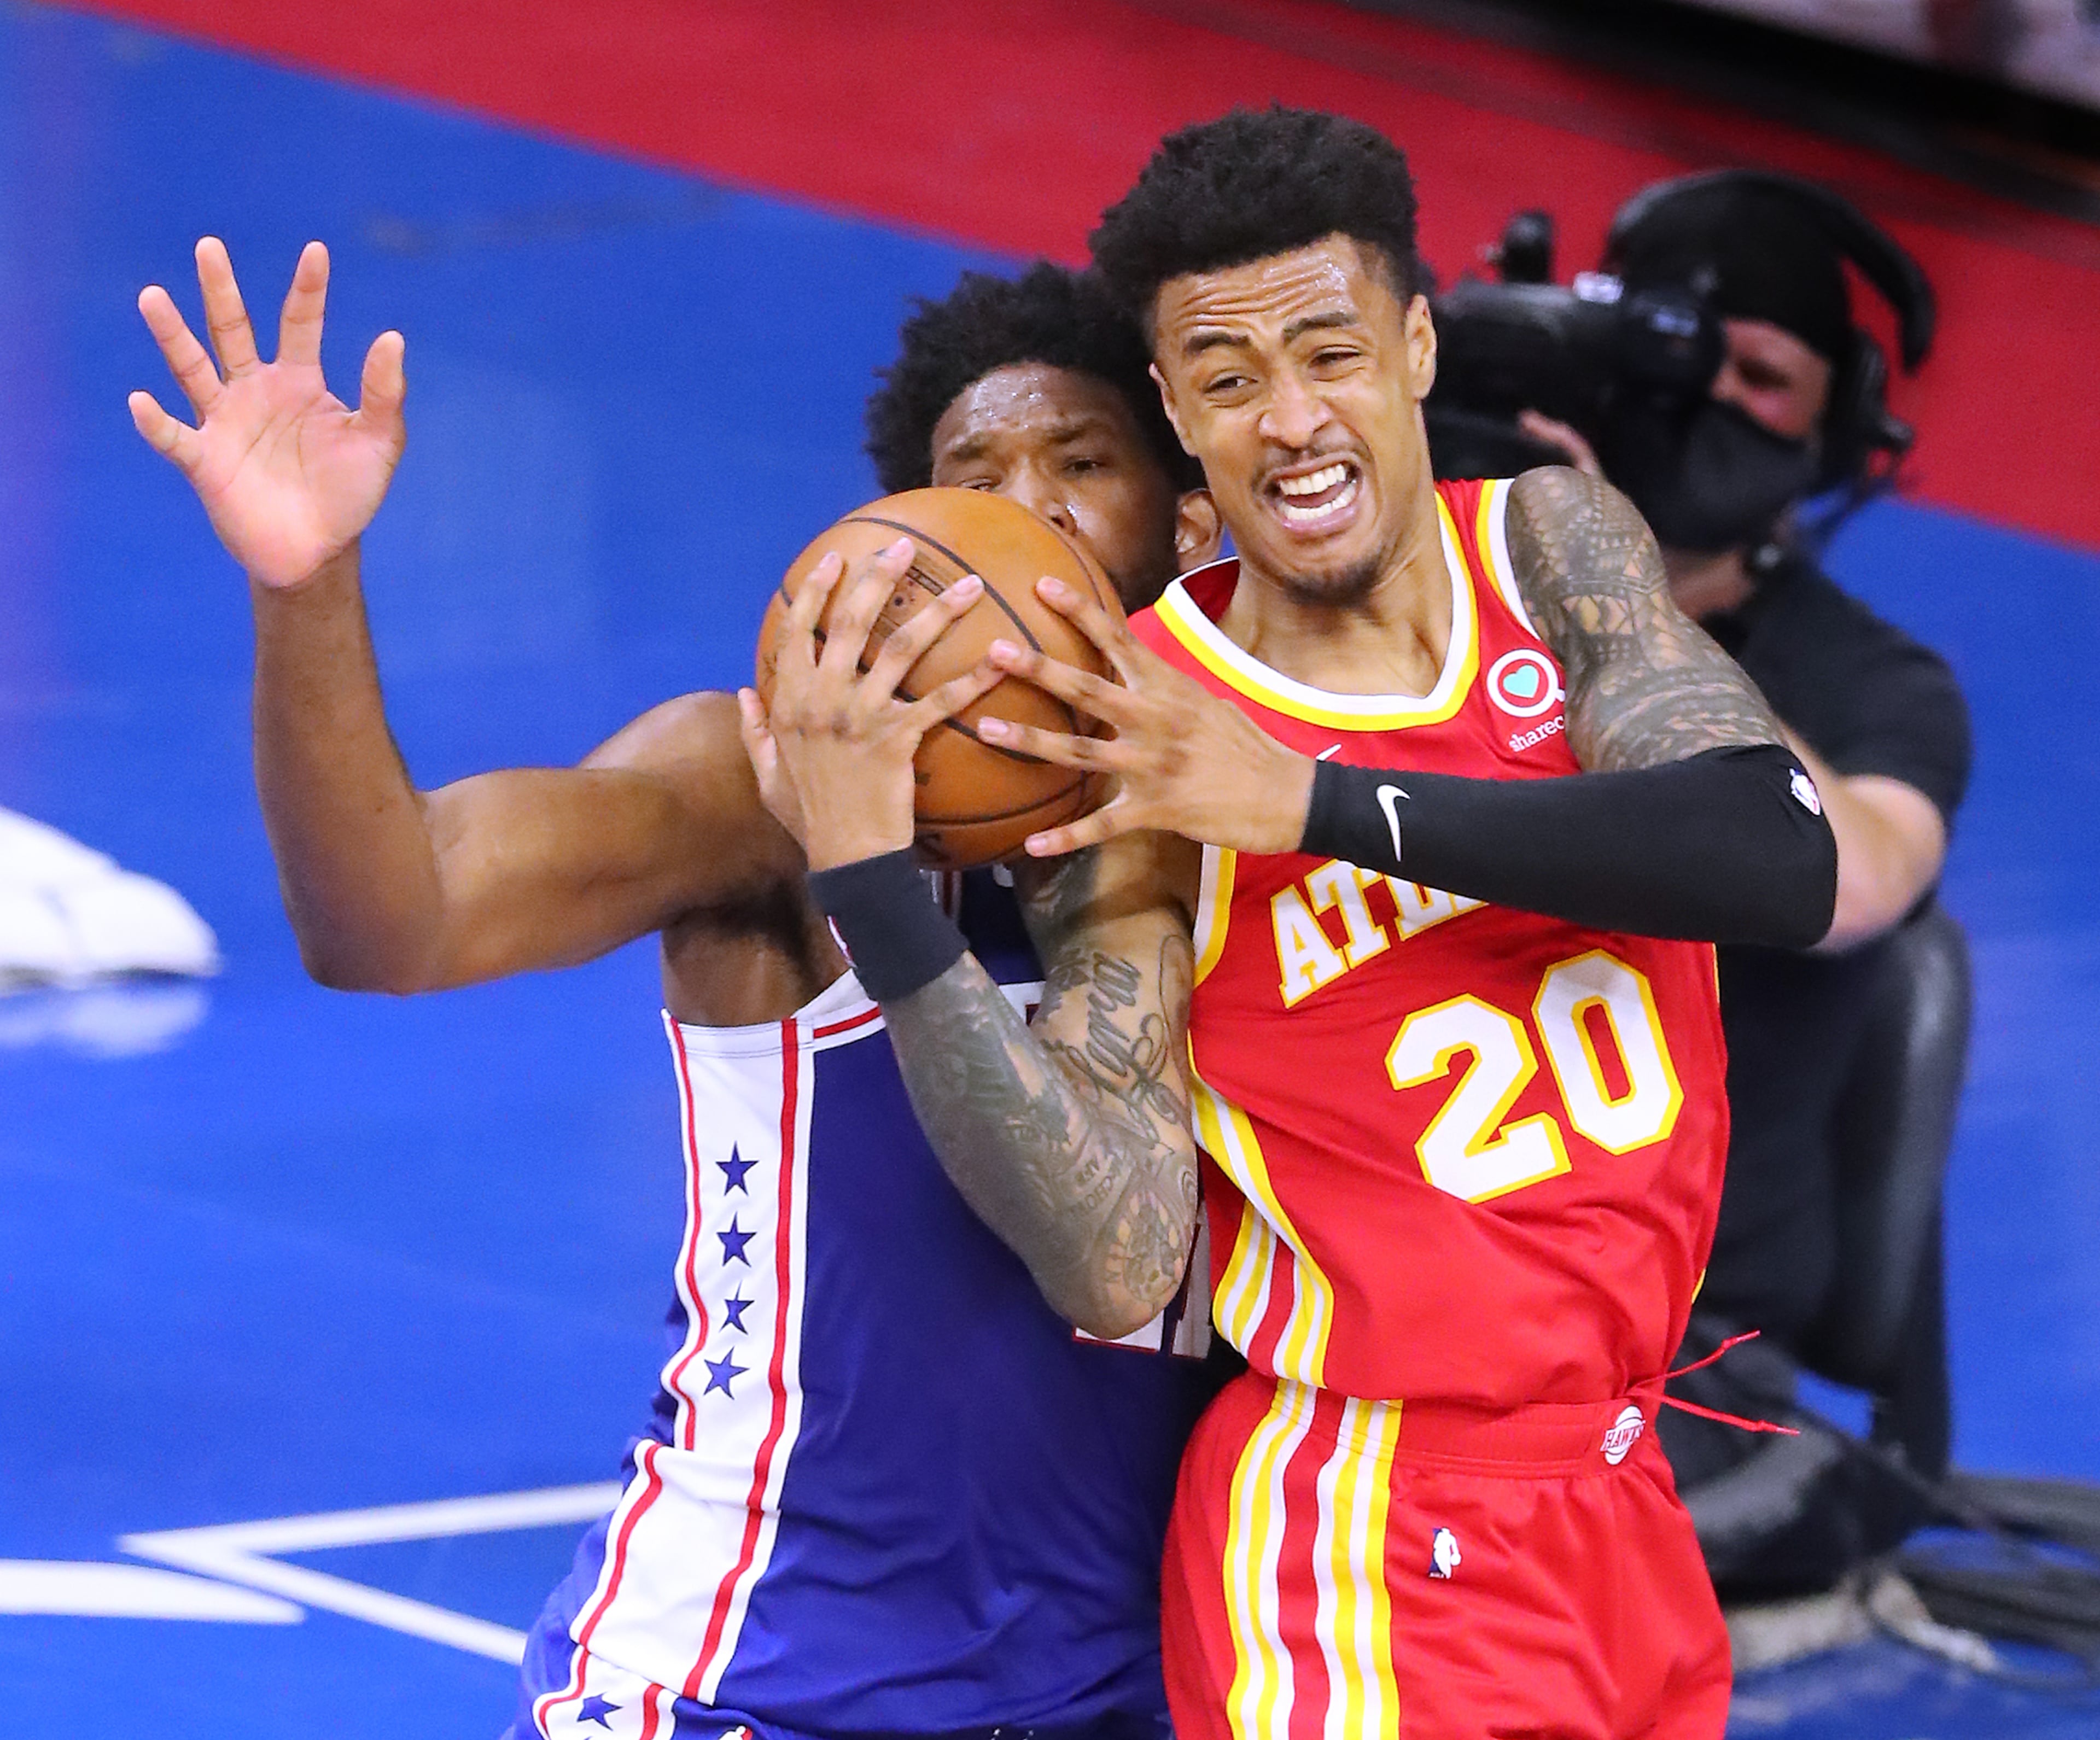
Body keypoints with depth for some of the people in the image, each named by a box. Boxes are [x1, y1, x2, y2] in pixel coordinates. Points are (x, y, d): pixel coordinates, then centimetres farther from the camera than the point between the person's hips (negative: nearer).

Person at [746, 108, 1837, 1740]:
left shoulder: (1550, 547, -1)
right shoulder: (1126, 744, -12)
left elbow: (1783, 864, -18)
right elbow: (1117, 1270, -19)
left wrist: (1312, 799, -23)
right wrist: (870, 883, -28)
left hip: (1620, 1498, 4)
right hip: (1374, 1554, -4)